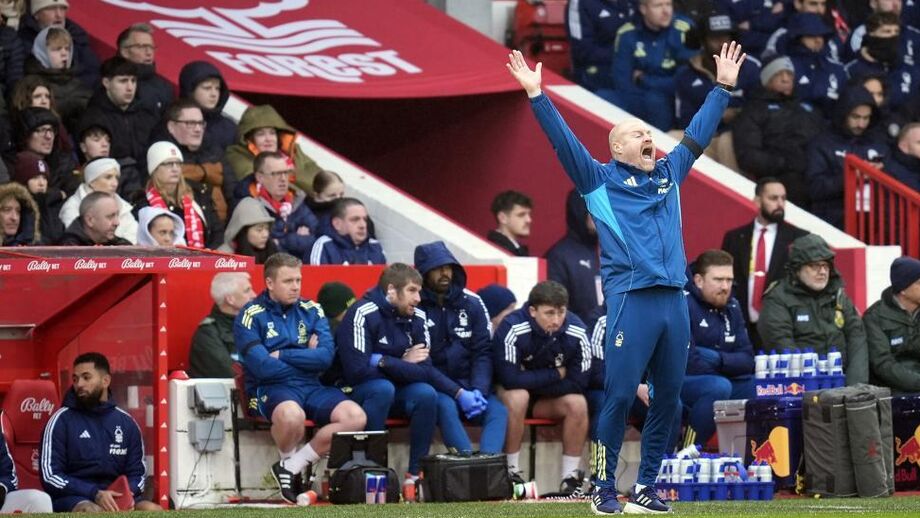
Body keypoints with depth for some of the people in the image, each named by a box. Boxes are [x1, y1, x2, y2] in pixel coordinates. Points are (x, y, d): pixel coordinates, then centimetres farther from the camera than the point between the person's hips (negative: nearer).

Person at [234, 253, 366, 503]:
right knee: (291, 414, -41)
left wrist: (282, 356, -7)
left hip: (312, 387, 5)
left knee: (355, 417, -21)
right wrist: (306, 357, 0)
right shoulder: (251, 316, -1)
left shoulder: (311, 311, 14)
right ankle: (288, 459, -5)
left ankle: (292, 466, -9)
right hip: (272, 388, -5)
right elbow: (262, 367, -13)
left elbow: (326, 356, -1)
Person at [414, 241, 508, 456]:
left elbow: (483, 352, 6)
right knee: (446, 406, -36)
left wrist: (478, 390, -12)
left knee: (498, 410, -23)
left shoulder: (472, 303, 9)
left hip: (468, 383, 4)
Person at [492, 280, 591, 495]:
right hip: (509, 390, -3)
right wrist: (556, 375, -23)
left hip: (548, 398, 3)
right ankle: (511, 472, -25)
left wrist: (533, 383, -20)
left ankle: (570, 477, -16)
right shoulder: (513, 329, -28)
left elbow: (578, 384, -16)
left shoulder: (576, 332, -17)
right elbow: (510, 379, -33)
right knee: (517, 397, -35)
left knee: (578, 403, -23)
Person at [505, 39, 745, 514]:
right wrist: (536, 95, -9)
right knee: (619, 396, -7)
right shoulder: (601, 181, 6)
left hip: (674, 301, 6)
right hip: (630, 300, -5)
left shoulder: (668, 175, 20)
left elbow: (698, 133, 28)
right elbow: (563, 141, -1)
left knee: (668, 398, 6)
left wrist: (723, 86, 32)